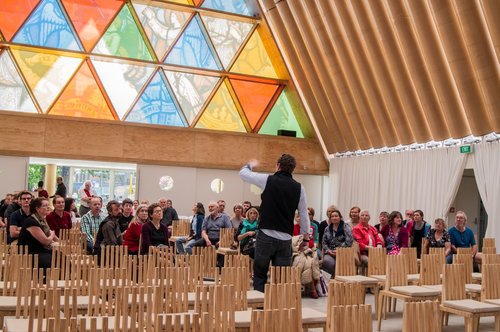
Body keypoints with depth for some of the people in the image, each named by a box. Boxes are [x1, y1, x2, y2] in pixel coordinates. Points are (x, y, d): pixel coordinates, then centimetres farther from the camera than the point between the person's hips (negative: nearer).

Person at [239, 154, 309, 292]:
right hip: (286, 238, 3)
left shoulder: (268, 180, -4)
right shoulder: (299, 188, 3)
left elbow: (243, 173, 9)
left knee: (259, 274, 7)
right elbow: (304, 215, 9)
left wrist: (250, 165, 30)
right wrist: (306, 235, 23)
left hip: (266, 236, -2)